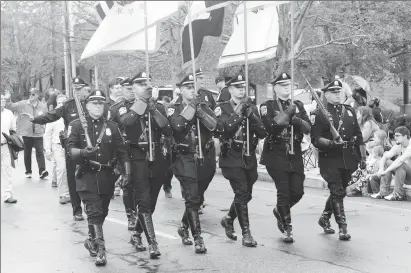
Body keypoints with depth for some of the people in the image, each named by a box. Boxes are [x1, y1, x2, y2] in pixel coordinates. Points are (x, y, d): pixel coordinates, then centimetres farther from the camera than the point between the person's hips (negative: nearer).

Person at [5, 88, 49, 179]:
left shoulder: (43, 106, 5)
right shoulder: (23, 104, 0)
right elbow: (11, 106, -5)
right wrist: (7, 100, -22)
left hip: (38, 133, 0)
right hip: (26, 132, 0)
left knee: (40, 151, -10)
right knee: (27, 153, 9)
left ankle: (42, 171, -15)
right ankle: (28, 171, 19)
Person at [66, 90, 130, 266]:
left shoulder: (112, 126, 9)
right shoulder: (76, 125, 0)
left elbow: (122, 152, 7)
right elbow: (70, 149, -8)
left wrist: (126, 173, -2)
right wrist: (83, 152, -29)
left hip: (107, 176, 4)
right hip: (87, 176, -4)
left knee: (102, 212, 13)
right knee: (94, 212, -13)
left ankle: (91, 240, 35)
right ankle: (100, 249, -14)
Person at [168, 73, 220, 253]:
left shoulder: (203, 107, 10)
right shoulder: (174, 109, 1)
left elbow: (213, 125, -8)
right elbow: (177, 124, -20)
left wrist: (199, 110, -17)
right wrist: (190, 107, -14)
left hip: (203, 157, 5)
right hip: (184, 157, -4)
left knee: (197, 197, 14)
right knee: (193, 197, -13)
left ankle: (184, 226, 37)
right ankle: (197, 238, -11)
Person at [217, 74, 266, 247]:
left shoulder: (252, 108, 11)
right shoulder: (222, 108, -1)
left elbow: (262, 133, 1)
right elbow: (224, 128, -18)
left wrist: (251, 115, -13)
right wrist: (239, 112, -19)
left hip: (249, 158, 5)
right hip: (232, 158, -5)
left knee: (246, 195, 13)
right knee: (241, 193, -13)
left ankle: (228, 219, 37)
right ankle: (246, 233, -7)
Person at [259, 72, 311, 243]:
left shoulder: (298, 105, 14)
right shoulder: (267, 106, 1)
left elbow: (308, 128, 2)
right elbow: (269, 126, -17)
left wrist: (296, 120, -15)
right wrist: (287, 114, -19)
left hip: (295, 154, 4)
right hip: (276, 154, -4)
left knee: (298, 191, 2)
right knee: (283, 191, -7)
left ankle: (280, 211, 31)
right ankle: (287, 230, 4)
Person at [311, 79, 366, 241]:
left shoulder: (350, 111, 12)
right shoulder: (319, 114, -4)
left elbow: (359, 136, 14)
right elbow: (315, 139, -9)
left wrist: (363, 157, 10)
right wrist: (331, 143, -25)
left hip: (348, 159, 5)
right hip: (330, 159, -5)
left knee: (338, 192, 14)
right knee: (337, 192, -9)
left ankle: (325, 218, 34)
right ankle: (342, 228, -4)